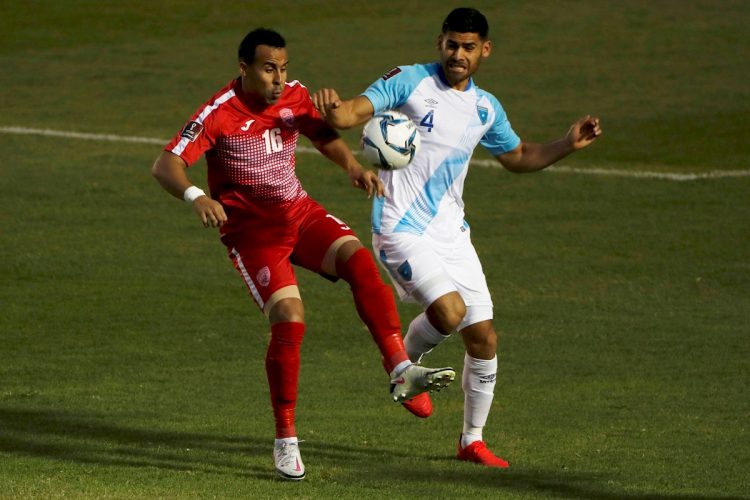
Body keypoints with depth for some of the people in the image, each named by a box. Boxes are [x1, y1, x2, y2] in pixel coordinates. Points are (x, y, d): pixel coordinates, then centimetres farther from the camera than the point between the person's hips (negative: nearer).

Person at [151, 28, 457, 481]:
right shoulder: (220, 113, -17)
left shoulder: (295, 98, 0)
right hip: (251, 230, -5)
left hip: (300, 213, 5)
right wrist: (196, 197, -43)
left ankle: (402, 372, -26)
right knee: (289, 320, -20)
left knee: (360, 261, -22)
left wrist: (354, 167, -2)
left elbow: (325, 136, 18)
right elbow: (165, 165, -23)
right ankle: (286, 440, -7)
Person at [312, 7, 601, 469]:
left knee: (484, 339, 3)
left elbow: (518, 157, 26)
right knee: (450, 310, -26)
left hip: (451, 232, 6)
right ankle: (404, 363, 7)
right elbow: (352, 114, -17)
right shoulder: (410, 82, -8)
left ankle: (472, 440, 22)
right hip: (401, 229, -6)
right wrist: (334, 110, -41)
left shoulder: (486, 109, 9)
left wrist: (567, 146, 11)